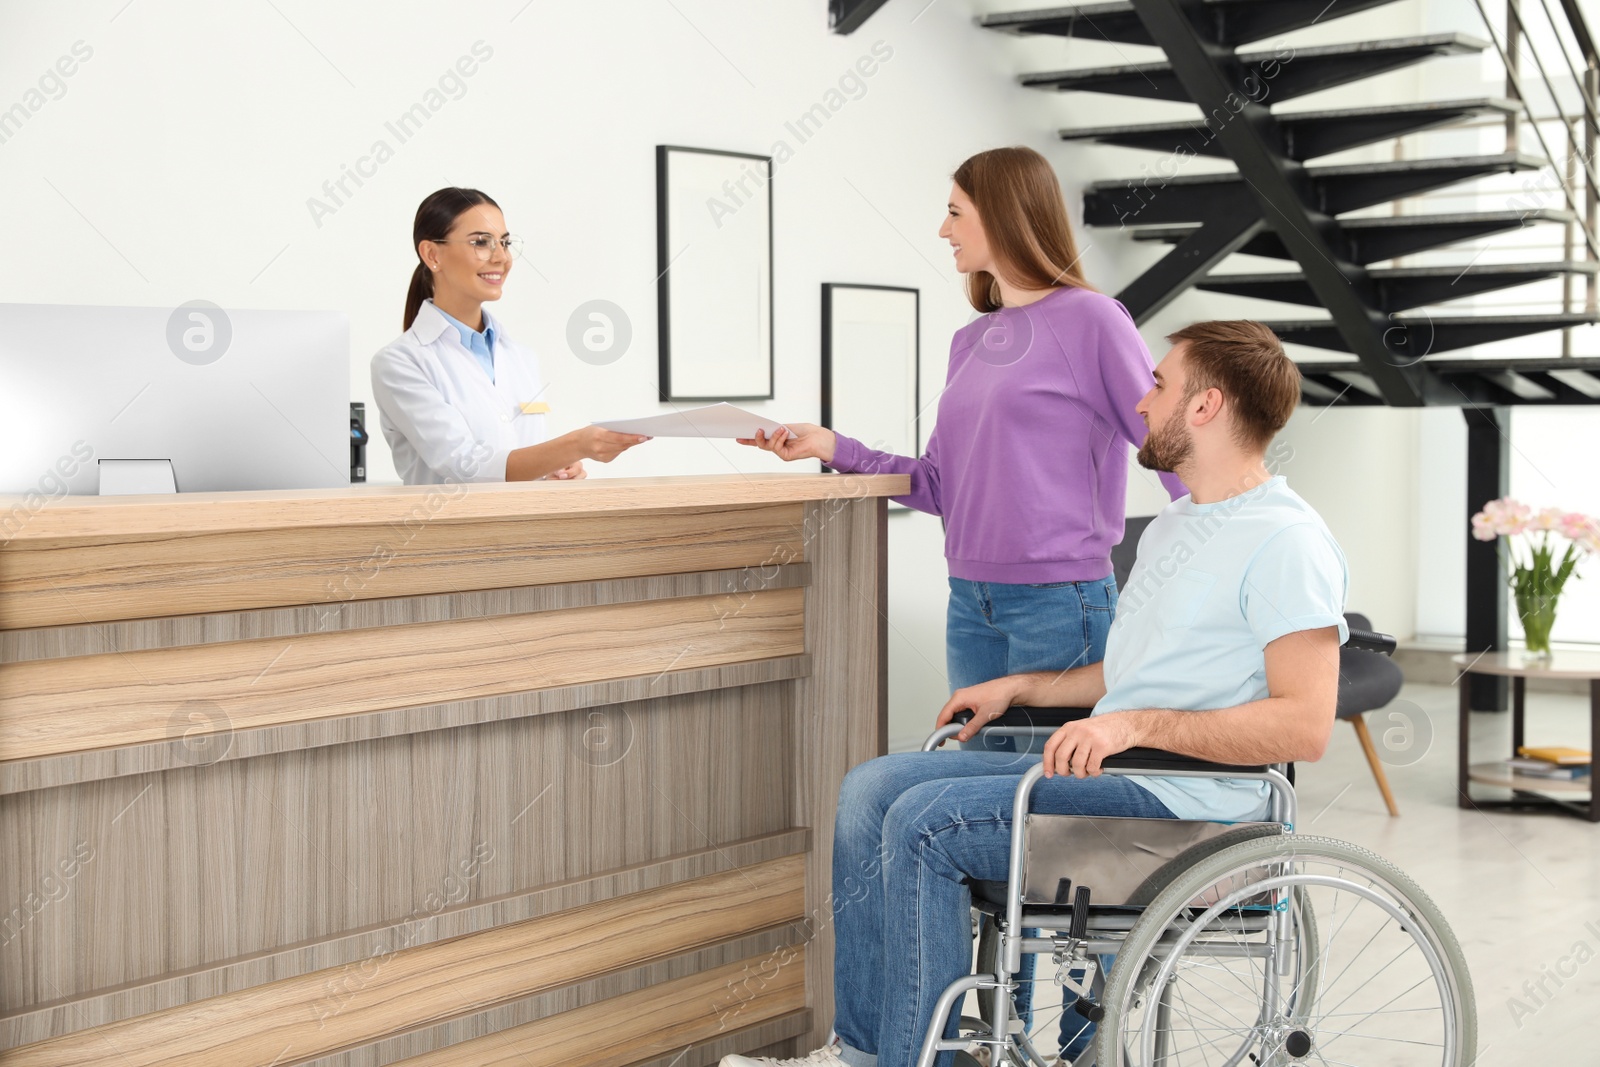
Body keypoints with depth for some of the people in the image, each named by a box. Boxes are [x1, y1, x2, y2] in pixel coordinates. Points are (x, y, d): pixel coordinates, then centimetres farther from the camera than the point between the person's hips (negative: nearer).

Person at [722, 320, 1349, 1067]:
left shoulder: (1286, 541, -13)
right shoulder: (1174, 525, 21)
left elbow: (1304, 724, -22)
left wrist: (1138, 724, -27)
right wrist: (1019, 689, 20)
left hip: (1191, 799, -10)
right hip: (1111, 773, 10)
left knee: (926, 823, -22)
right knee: (872, 790, -1)